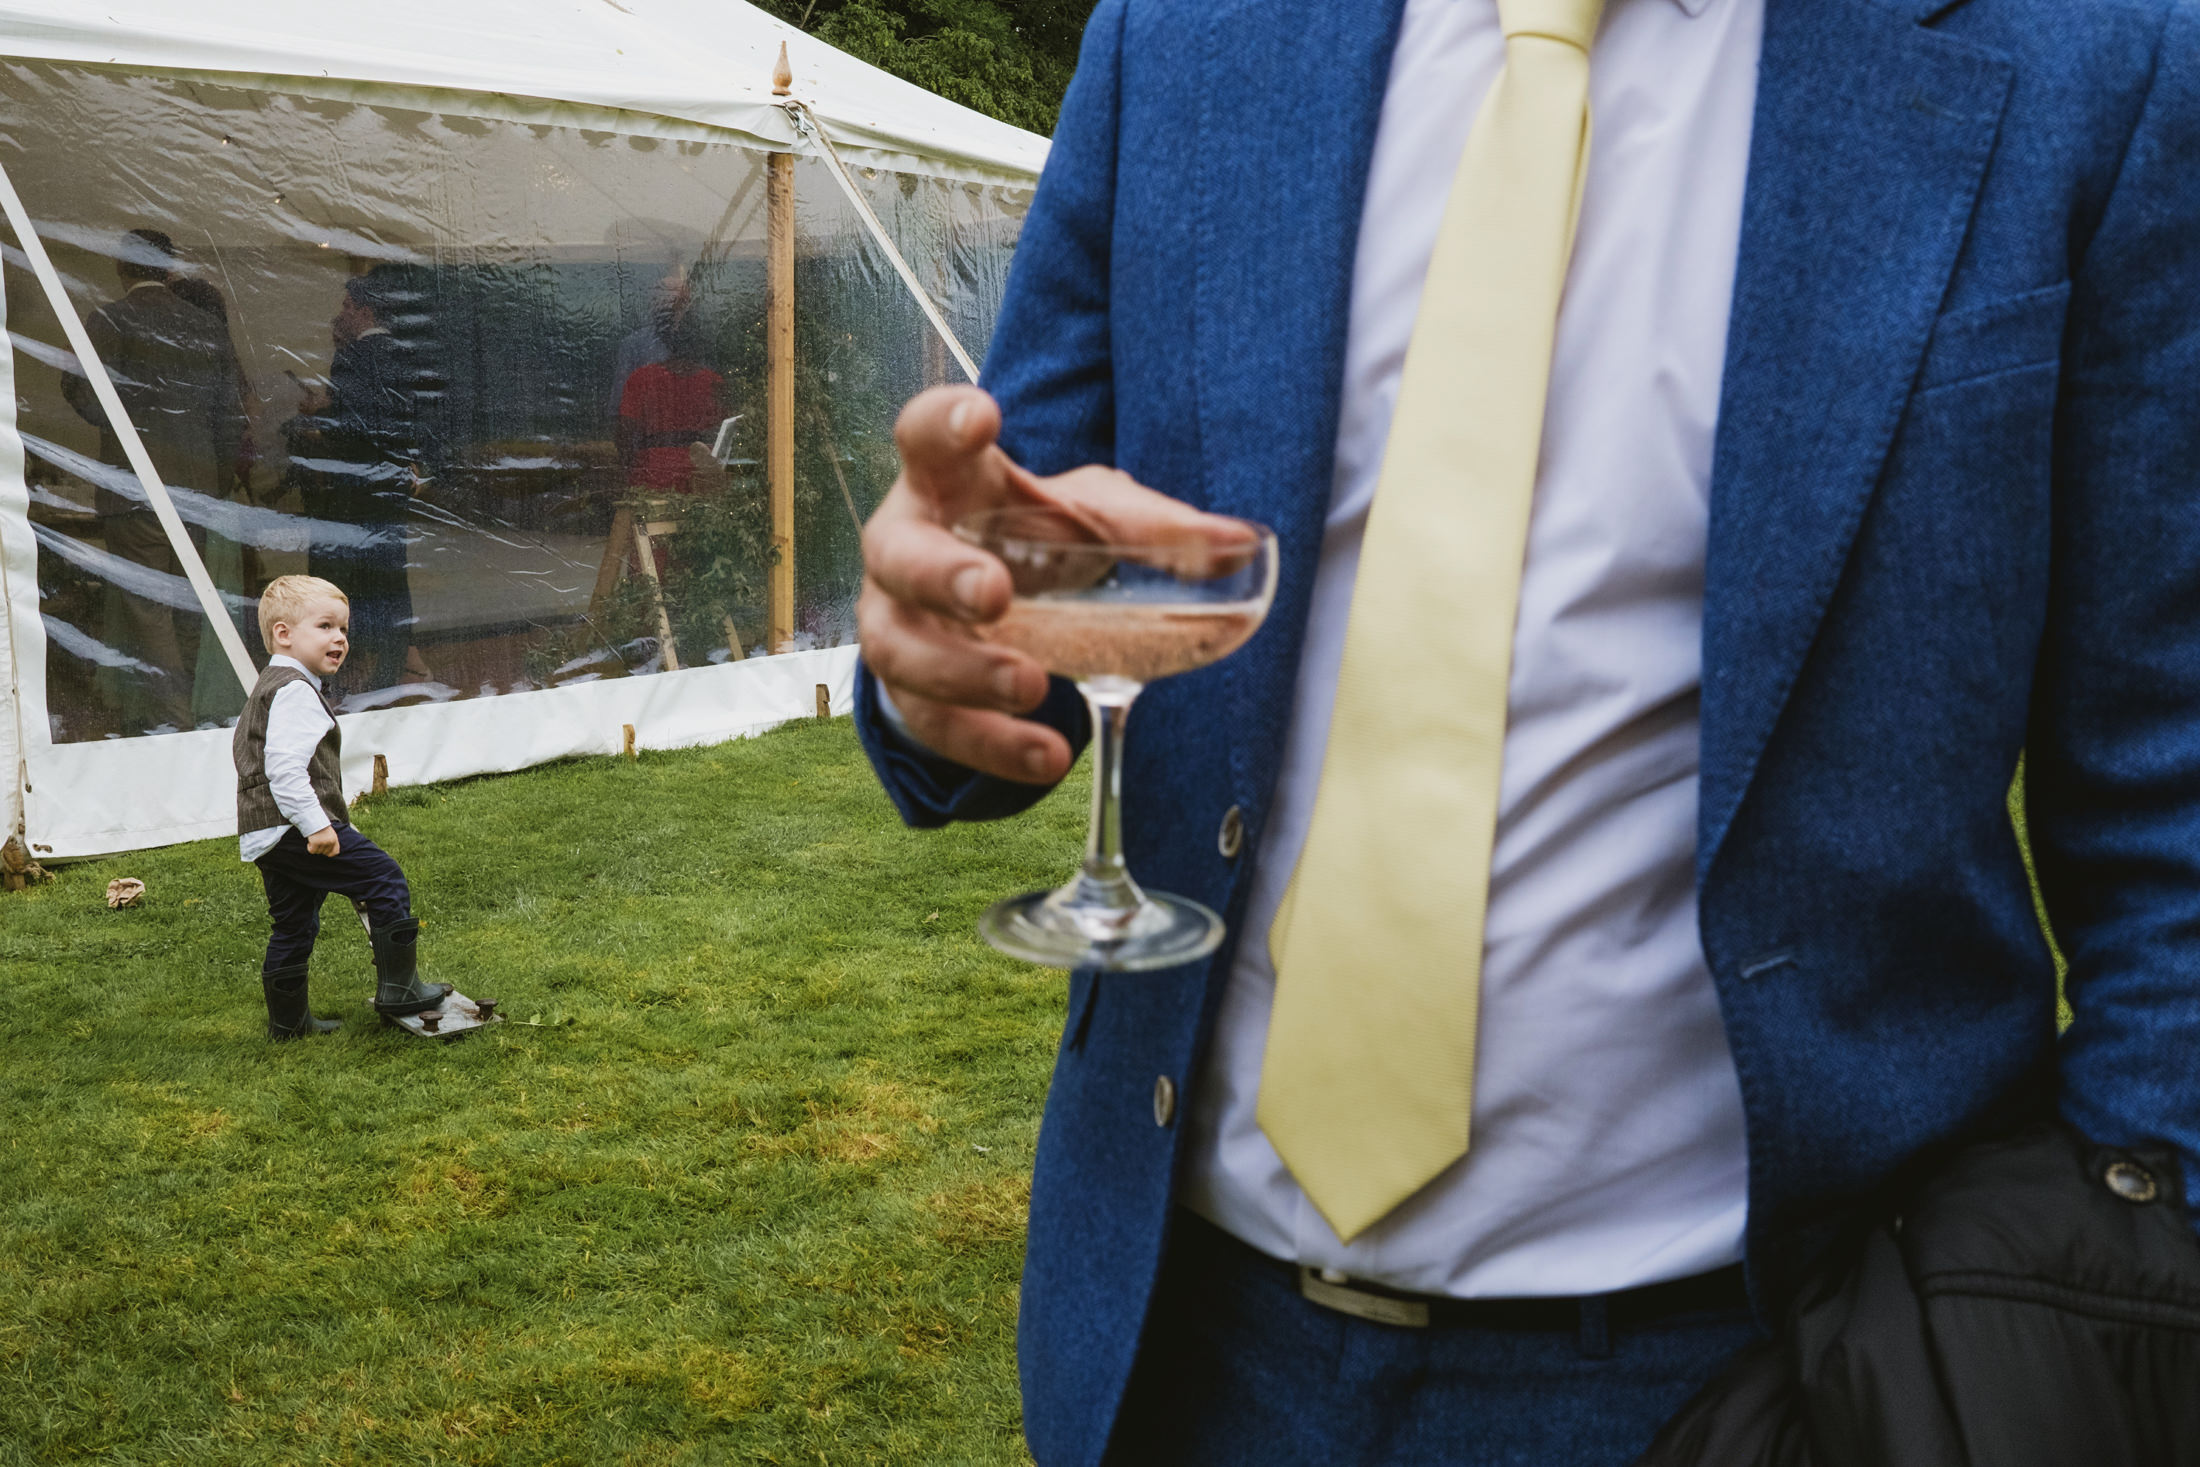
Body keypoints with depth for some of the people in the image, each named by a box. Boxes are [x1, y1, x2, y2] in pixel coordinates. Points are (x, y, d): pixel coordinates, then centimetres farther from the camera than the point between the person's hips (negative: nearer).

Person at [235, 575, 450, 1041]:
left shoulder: (267, 689, 23)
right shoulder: (295, 691, -13)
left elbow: (244, 748, 37)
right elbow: (285, 767, -24)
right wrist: (316, 825, -28)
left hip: (265, 839, 11)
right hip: (293, 827, -11)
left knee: (294, 925, 17)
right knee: (384, 877, -9)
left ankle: (287, 1020, 25)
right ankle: (398, 988, -7)